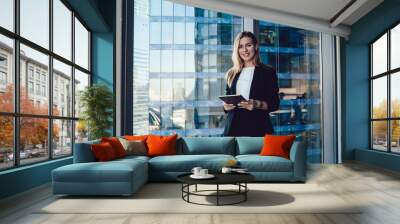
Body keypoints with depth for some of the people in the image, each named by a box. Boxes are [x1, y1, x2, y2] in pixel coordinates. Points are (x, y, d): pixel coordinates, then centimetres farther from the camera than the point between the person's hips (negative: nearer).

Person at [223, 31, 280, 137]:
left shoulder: (268, 72, 5)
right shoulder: (231, 74, 15)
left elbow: (274, 104, 1)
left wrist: (257, 104, -16)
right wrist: (226, 106, -2)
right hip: (233, 127, 3)